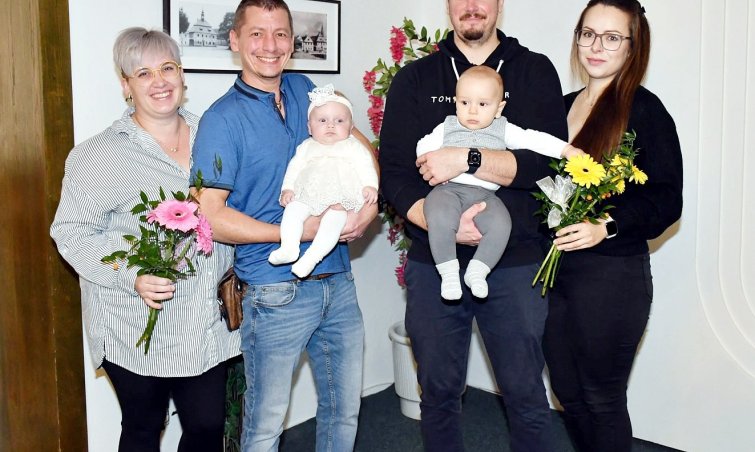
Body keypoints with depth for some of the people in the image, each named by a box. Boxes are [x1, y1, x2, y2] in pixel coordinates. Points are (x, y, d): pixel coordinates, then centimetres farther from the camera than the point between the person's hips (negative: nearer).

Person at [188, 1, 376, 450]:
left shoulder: (306, 91, 7)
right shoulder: (223, 119, -9)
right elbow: (211, 214, -14)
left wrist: (371, 203, -6)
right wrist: (296, 232, -20)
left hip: (338, 280, 6)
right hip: (278, 291, -5)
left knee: (345, 411, 18)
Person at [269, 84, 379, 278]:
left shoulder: (353, 147, 16)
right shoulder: (307, 147, 24)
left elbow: (365, 166, 4)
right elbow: (294, 167, 17)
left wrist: (370, 186, -13)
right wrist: (287, 188, 1)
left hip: (341, 197, -3)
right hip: (307, 195, 4)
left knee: (334, 214, -32)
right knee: (293, 209, -24)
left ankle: (311, 257, -41)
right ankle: (289, 247, -31)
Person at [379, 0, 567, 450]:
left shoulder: (536, 72, 4)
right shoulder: (415, 79, 7)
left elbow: (549, 159, -10)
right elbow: (394, 176, -1)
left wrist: (466, 159, -20)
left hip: (516, 264, -1)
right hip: (434, 263, 1)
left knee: (526, 395, 8)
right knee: (439, 393, 14)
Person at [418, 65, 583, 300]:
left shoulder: (503, 130, 16)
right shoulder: (447, 127, 17)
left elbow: (533, 139, 9)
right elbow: (423, 147, 12)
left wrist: (566, 149, 0)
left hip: (485, 195, 1)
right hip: (449, 189, -1)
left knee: (500, 225, -27)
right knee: (439, 220, -32)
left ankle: (477, 270, -13)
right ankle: (448, 271, -19)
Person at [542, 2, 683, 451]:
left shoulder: (644, 110, -8)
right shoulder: (564, 106, 12)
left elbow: (666, 200, -12)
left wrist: (606, 226, -26)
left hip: (612, 275, -6)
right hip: (556, 267, 7)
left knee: (602, 399, 6)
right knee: (569, 394, 16)